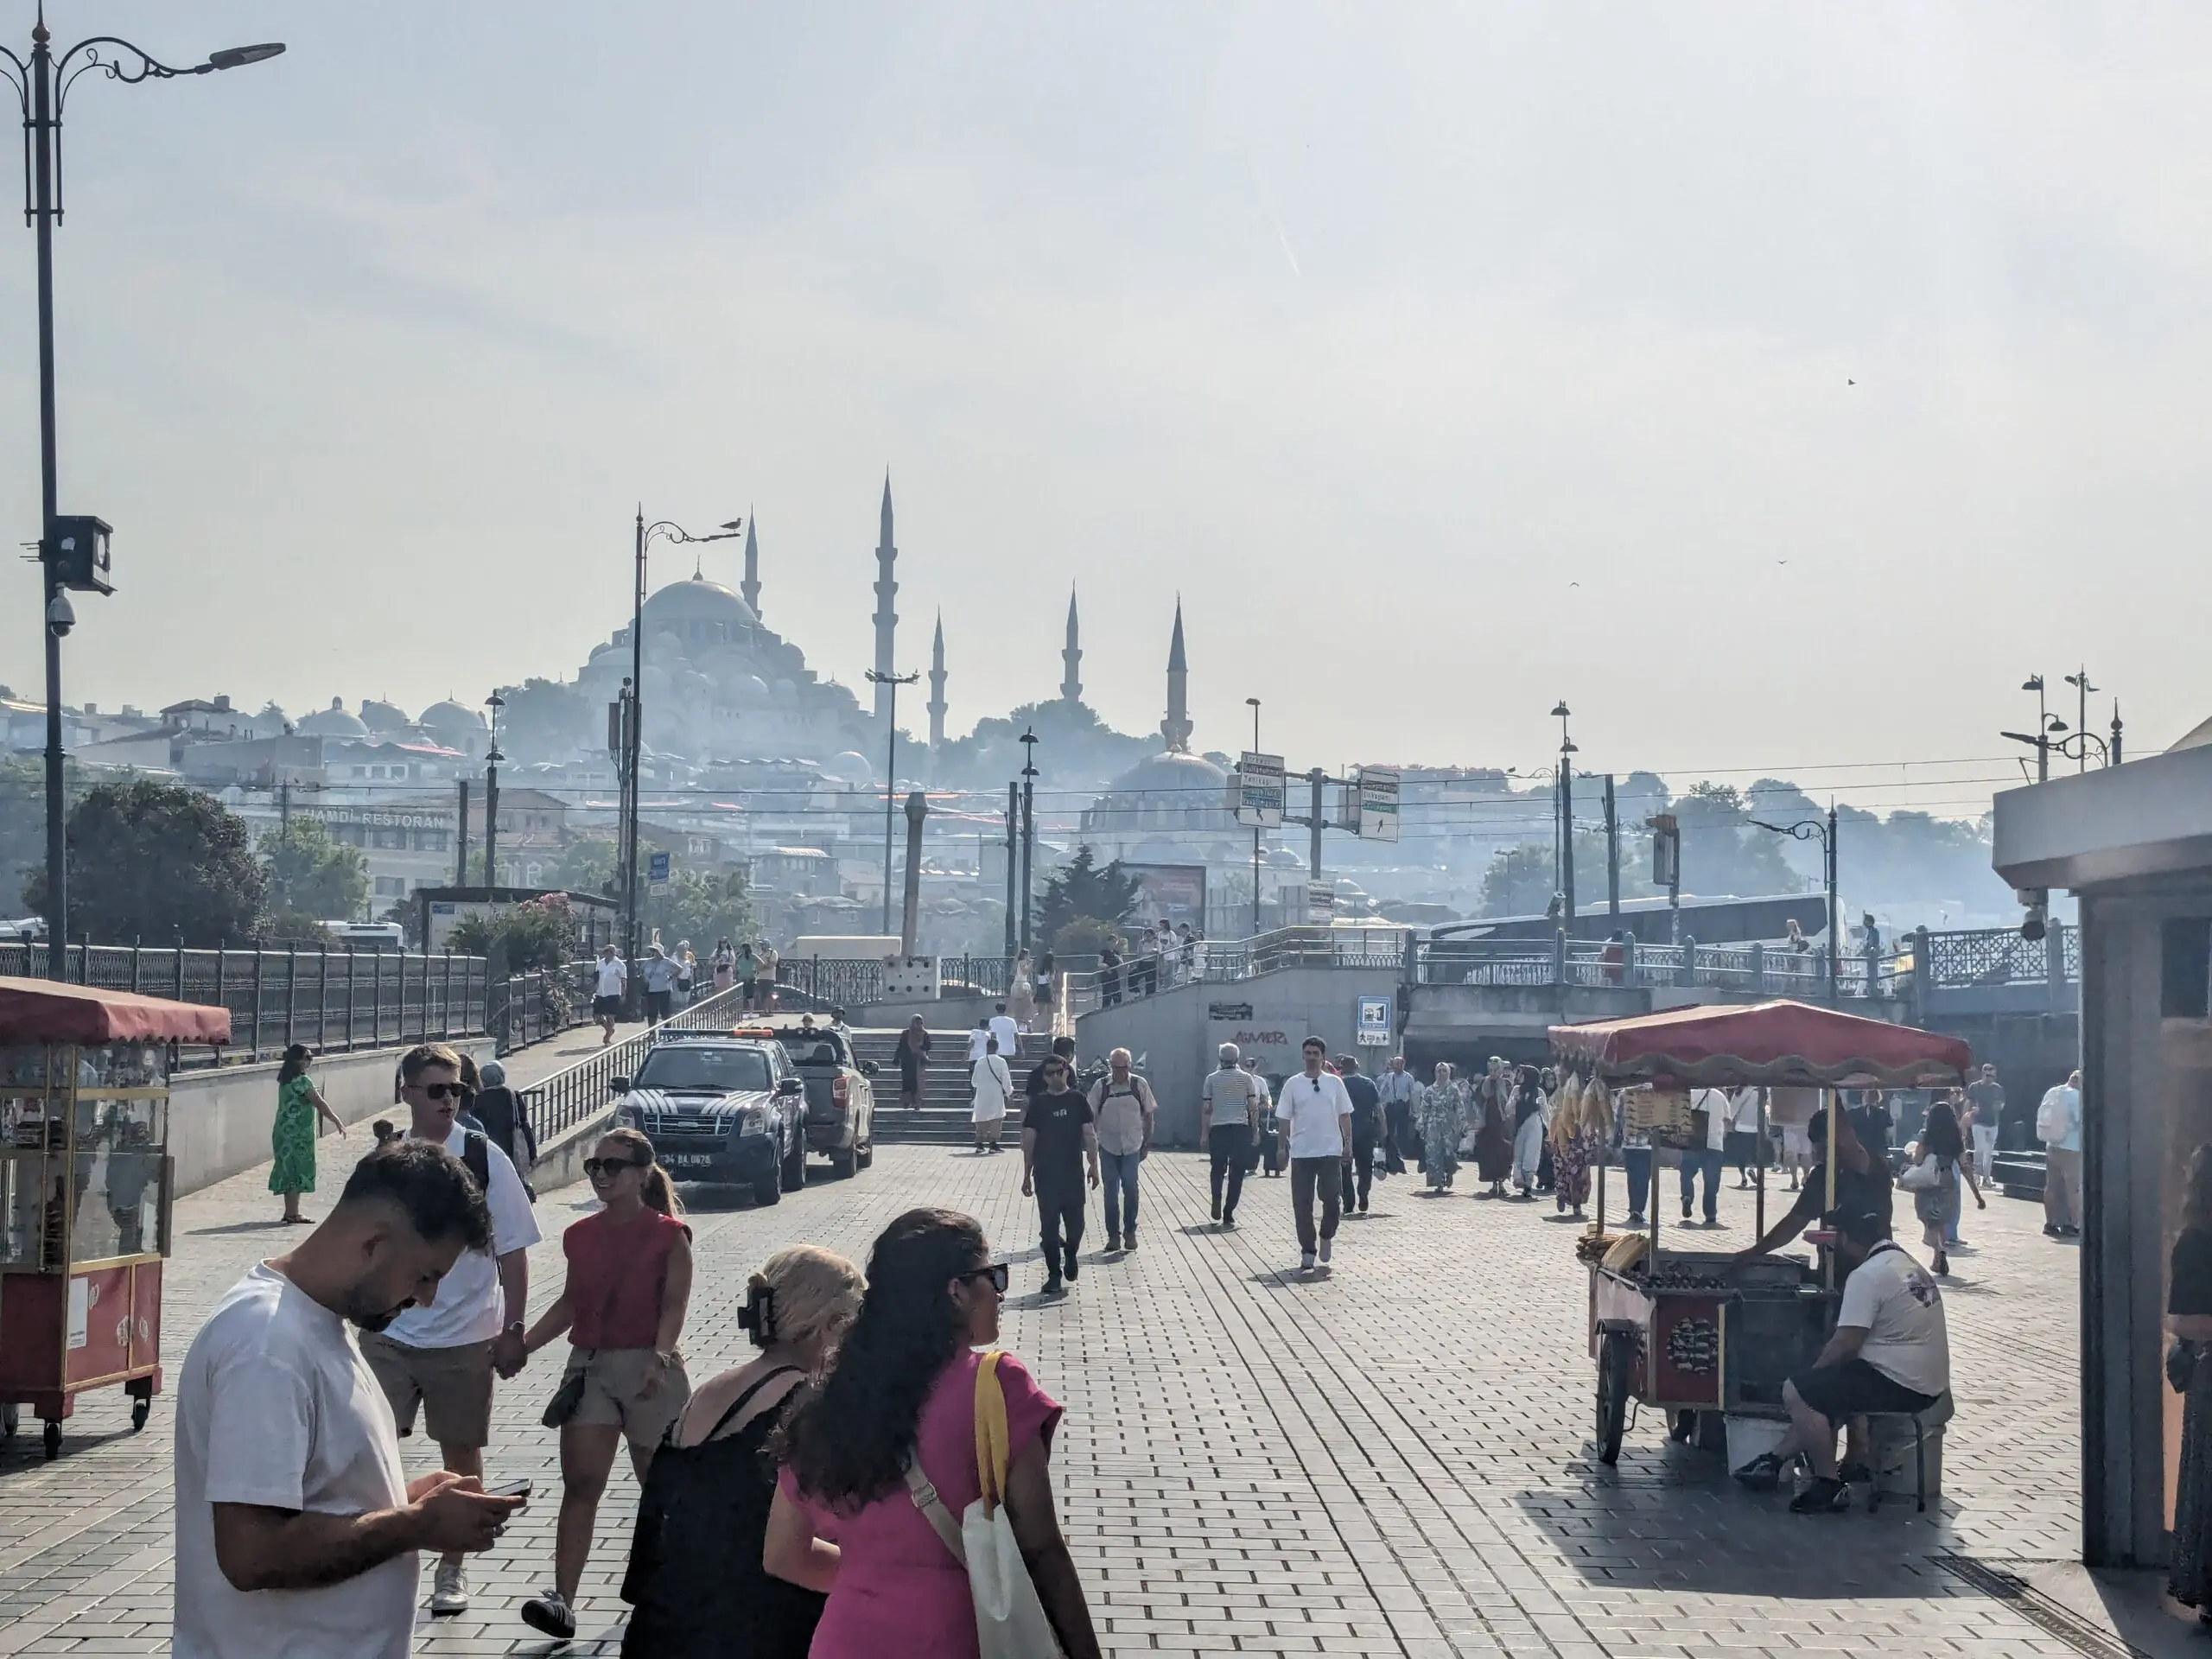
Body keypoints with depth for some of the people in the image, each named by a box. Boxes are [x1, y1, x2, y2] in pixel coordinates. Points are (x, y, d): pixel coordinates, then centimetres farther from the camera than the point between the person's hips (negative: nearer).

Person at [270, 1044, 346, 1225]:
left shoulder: (285, 1079, 11)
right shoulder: (302, 1081, -16)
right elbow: (319, 1103, -16)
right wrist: (337, 1121, -12)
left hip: (284, 1130, 9)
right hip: (297, 1133, -9)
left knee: (289, 1170, 12)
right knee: (297, 1170, -3)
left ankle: (290, 1211, 17)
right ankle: (292, 1212, -2)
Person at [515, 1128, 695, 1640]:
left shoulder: (668, 1235, -5)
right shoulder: (582, 1237, 9)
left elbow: (674, 1305, -12)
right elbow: (571, 1303, 16)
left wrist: (660, 1358, -27)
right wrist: (522, 1347, 8)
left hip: (647, 1367, -4)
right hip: (589, 1365, 4)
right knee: (580, 1483, -7)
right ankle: (562, 1601, -13)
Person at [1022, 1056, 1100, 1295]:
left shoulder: (1078, 1101, 1)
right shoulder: (1038, 1104, 0)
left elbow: (1089, 1135, 3)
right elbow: (1028, 1142, 3)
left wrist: (1093, 1166, -4)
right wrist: (1027, 1175, 1)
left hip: (1073, 1173, 0)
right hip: (1045, 1175, 0)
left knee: (1075, 1222, 2)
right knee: (1049, 1226, 0)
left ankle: (1070, 1254, 32)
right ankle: (1054, 1274, 9)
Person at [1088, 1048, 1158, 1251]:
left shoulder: (1139, 1085, -1)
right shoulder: (1100, 1086, -2)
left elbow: (1149, 1114, 6)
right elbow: (1091, 1116, 3)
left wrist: (1147, 1143, 4)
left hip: (1132, 1145, -1)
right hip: (1108, 1146, 1)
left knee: (1130, 1188, -5)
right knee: (1111, 1191, 4)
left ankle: (1130, 1231, 10)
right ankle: (1113, 1234, 12)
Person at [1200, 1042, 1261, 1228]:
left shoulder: (1211, 1079, 1)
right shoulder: (1246, 1078, 0)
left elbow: (1206, 1109, 0)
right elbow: (1253, 1107, -1)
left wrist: (1204, 1132, 7)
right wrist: (1255, 1129, 10)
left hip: (1217, 1129, 1)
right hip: (1240, 1129, -1)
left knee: (1217, 1169, 18)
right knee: (1236, 1172, 3)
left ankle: (1217, 1206, 6)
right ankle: (1228, 1216, 0)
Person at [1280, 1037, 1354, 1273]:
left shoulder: (1334, 1082, 4)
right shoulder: (1293, 1084, 3)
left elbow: (1344, 1115, 7)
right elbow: (1285, 1119, 5)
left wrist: (1348, 1142, 0)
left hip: (1330, 1151, 0)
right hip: (1301, 1153, 0)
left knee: (1332, 1199, -7)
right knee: (1302, 1204, 0)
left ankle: (1327, 1236, 21)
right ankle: (1307, 1252, 10)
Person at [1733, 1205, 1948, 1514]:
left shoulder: (1866, 1276, -16)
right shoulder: (1909, 1266, 16)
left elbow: (1845, 1344, -19)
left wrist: (1812, 1372, 0)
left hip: (1899, 1384, -10)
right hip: (1926, 1384, 10)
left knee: (1797, 1393, -8)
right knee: (1821, 1395, 25)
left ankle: (1830, 1487, -5)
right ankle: (1775, 1460, 27)